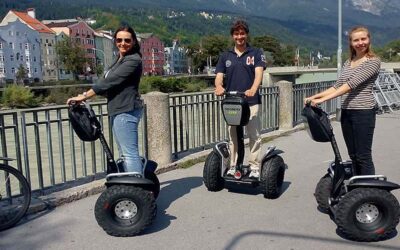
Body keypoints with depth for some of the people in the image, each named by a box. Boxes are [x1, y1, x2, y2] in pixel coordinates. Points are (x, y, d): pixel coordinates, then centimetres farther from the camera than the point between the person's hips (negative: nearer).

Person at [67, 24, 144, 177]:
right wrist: (88, 95, 5)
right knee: (124, 153, 16)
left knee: (129, 152, -10)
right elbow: (110, 84, 18)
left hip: (126, 111, -10)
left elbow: (109, 81, -18)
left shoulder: (133, 60, -13)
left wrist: (84, 96, -16)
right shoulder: (120, 60, 19)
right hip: (118, 110, 10)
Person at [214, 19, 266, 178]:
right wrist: (219, 86, -21)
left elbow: (259, 73, -10)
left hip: (251, 101, -3)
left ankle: (254, 167, 7)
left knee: (254, 135, -1)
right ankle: (233, 166, 18)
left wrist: (253, 90, -30)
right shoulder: (225, 56, 12)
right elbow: (219, 76, 3)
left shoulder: (256, 53, 4)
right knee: (233, 136, 9)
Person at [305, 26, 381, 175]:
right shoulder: (348, 63, 15)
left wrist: (323, 99, -24)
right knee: (353, 156, 11)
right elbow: (337, 86, 14)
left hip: (363, 112, -6)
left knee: (363, 156, -4)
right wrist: (315, 96, 1)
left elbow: (351, 84, -18)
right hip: (346, 112, 7)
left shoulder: (373, 62, -7)